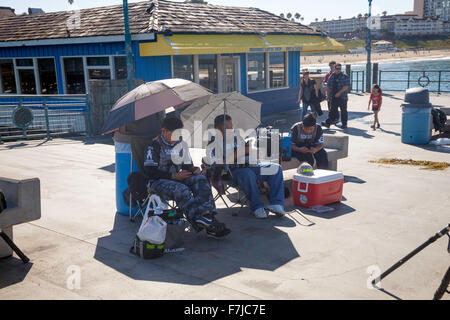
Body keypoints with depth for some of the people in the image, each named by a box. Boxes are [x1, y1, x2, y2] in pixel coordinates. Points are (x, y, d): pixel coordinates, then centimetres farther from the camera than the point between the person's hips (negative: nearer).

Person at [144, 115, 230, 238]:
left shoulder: (181, 144, 14)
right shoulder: (155, 146, -6)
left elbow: (187, 166, 20)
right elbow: (150, 172, -13)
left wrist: (194, 170, -6)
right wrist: (174, 176, -16)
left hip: (177, 178, 6)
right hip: (159, 181, -6)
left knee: (200, 179, -22)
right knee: (181, 190, -36)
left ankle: (206, 213, -41)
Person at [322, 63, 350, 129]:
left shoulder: (345, 77, -3)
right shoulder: (331, 76, 13)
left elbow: (346, 86, -12)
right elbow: (328, 86, 17)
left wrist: (339, 93, -19)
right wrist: (328, 94, 10)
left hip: (342, 97, -4)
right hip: (333, 97, 4)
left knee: (343, 111, 4)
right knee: (332, 110, 1)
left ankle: (344, 124, 12)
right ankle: (328, 123, -1)